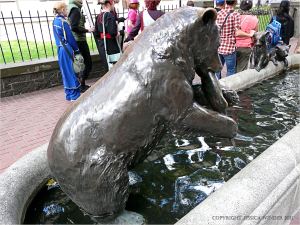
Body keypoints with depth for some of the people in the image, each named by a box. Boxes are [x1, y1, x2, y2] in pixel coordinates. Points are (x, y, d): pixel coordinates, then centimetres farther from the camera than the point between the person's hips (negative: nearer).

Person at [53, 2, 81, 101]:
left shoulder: (55, 21, 12)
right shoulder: (63, 22, -13)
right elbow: (70, 38, -13)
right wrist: (77, 50, -4)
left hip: (60, 49, 8)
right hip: (67, 49, -8)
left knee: (65, 71, 12)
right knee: (71, 71, -2)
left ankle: (69, 94, 19)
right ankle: (74, 94, 4)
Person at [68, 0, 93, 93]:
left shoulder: (72, 10, 16)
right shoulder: (75, 10, -12)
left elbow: (73, 26, 13)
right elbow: (74, 27, -22)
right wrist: (87, 30, -13)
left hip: (77, 40, 9)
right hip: (80, 41, -9)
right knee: (88, 63, -3)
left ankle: (81, 84, 23)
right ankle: (82, 86, 1)